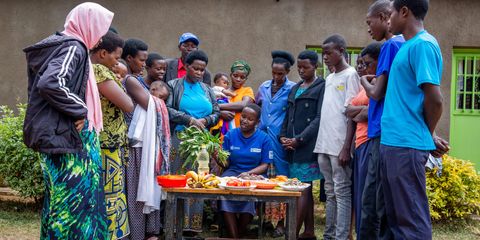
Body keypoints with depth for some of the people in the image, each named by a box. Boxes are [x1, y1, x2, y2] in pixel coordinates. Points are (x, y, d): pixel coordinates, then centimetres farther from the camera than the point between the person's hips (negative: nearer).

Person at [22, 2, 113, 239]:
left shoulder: (60, 45, 14)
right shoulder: (73, 48, -14)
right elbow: (50, 84, -30)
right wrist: (79, 111, -19)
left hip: (60, 135, 10)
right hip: (67, 136, -10)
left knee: (61, 200, 15)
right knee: (73, 199, -5)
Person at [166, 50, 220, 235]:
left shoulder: (206, 90, 17)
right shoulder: (174, 86, 3)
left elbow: (217, 113, 15)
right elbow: (168, 109, -9)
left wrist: (205, 120, -5)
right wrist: (190, 119, -14)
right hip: (179, 140, -4)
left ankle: (193, 225, 3)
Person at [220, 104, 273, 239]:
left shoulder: (264, 138, 3)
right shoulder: (230, 135, 7)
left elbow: (265, 165, 0)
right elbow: (226, 163, 6)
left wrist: (248, 173, -16)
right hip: (233, 172, 1)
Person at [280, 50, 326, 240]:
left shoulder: (322, 87, -2)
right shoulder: (295, 88, 20)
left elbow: (319, 118, -10)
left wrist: (299, 139, -14)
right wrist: (283, 136, 3)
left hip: (308, 146, -7)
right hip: (292, 146, 7)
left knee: (302, 190, -10)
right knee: (305, 189, 8)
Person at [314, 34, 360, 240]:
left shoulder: (350, 75, -6)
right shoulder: (329, 78, 17)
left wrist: (346, 148, -17)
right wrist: (320, 143, 12)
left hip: (339, 146, -8)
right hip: (324, 145, 8)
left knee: (342, 192, -5)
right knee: (330, 192, 11)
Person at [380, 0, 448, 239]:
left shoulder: (423, 45, -11)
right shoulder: (407, 46, 17)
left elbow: (434, 99, -16)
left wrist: (428, 136, -1)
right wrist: (428, 136, 14)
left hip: (406, 145, -9)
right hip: (391, 142, 9)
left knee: (412, 219, -4)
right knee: (396, 216, 13)